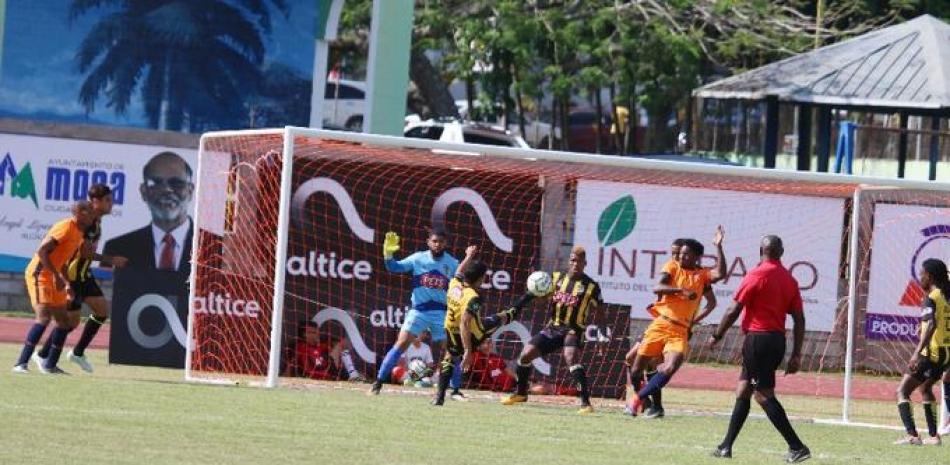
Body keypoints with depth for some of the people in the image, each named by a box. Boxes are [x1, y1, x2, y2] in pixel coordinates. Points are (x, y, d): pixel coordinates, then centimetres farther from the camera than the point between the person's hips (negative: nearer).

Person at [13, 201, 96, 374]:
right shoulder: (66, 227, -17)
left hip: (52, 279, 10)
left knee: (63, 321, 10)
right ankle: (21, 364, -21)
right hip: (39, 275, -10)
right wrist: (56, 276, -26)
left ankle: (50, 365, 17)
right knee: (44, 317, -20)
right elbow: (42, 251, -23)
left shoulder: (78, 234, 12)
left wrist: (67, 284, 16)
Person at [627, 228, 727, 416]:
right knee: (636, 369, 4)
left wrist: (718, 246, -14)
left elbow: (720, 274, -13)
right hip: (661, 325, 0)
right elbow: (657, 287, -11)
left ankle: (638, 399, -8)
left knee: (670, 368, -22)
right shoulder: (673, 268, 5)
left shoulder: (702, 275, 7)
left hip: (681, 331, 0)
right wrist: (681, 290, -24)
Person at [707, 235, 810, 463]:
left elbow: (734, 311, -10)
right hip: (778, 339, 8)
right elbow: (799, 319, 7)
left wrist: (716, 336, 2)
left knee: (764, 394, -8)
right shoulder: (789, 280, 10)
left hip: (757, 339, -8)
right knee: (743, 390, 15)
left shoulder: (756, 275, -10)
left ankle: (797, 447, -15)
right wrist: (796, 354, 11)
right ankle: (726, 446, 17)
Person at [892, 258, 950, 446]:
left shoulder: (931, 299, -12)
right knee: (925, 388, 30)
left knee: (902, 392, -5)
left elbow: (931, 325, -27)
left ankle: (912, 435, -21)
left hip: (932, 353, -8)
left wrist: (917, 353, -35)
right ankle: (933, 435, 28)